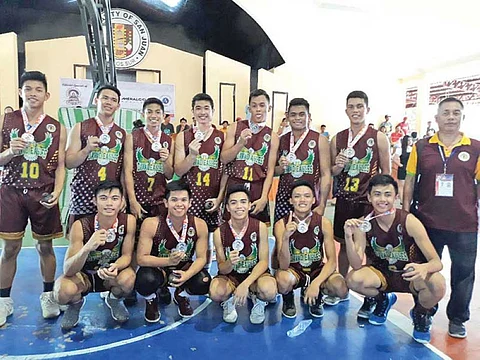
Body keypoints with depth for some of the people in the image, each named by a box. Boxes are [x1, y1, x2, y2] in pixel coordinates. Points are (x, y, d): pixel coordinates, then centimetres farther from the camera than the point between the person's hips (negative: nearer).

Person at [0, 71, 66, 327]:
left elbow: (60, 165, 1)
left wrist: (56, 192, -13)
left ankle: (48, 296, 25)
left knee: (45, 247, 9)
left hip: (43, 195, 0)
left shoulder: (57, 129, 2)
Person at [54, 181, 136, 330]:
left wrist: (115, 266, -35)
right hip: (83, 275, 0)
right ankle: (76, 303, 8)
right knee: (63, 291, -32)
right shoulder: (81, 226, -25)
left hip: (111, 276, 1)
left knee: (128, 278, -32)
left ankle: (114, 300, 6)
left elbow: (127, 255, -11)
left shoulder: (128, 221, -21)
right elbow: (68, 271, -28)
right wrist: (87, 248, -47)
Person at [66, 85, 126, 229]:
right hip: (82, 194, -1)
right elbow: (68, 163, 1)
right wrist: (87, 149, -14)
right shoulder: (80, 128, 5)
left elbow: (124, 171, 11)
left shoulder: (123, 134, 11)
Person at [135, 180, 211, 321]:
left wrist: (187, 274, -34)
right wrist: (169, 261, -39)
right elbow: (141, 258, -21)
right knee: (146, 281, -35)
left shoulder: (199, 225, -16)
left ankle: (180, 295, 15)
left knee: (204, 283, -26)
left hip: (185, 269, 2)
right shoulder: (151, 224, -22)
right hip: (158, 268, -2)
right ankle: (151, 300, 8)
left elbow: (201, 258, -12)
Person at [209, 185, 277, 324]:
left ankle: (258, 301, 5)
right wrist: (229, 264, -32)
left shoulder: (260, 227, -14)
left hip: (255, 273, 0)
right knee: (216, 293, -32)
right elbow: (222, 268, -6)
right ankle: (229, 301, 6)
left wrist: (245, 284, -28)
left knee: (269, 291, -34)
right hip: (230, 275, 1)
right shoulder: (219, 233, -12)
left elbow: (263, 261, -13)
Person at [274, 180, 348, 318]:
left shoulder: (324, 222, -13)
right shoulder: (281, 224, -17)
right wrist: (285, 238, -40)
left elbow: (332, 260, -13)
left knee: (341, 289, -27)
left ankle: (316, 297, 9)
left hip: (317, 269, 2)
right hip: (293, 270, -1)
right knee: (284, 280, -36)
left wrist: (316, 283, -29)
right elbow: (283, 266, -22)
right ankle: (288, 299, 3)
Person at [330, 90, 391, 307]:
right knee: (343, 244, 13)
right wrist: (337, 166, -10)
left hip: (369, 201, -3)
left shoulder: (379, 138, -3)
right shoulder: (337, 139, 4)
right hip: (344, 200, 3)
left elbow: (386, 173, 0)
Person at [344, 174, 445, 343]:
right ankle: (383, 300, 9)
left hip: (411, 276, -1)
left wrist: (424, 268, -46)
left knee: (438, 284, -32)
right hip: (382, 274, 2)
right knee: (353, 279, -28)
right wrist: (348, 237, -38)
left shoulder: (409, 222, -21)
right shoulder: (363, 224, -16)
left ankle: (421, 314, 5)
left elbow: (437, 262, -21)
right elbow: (357, 265, -22)